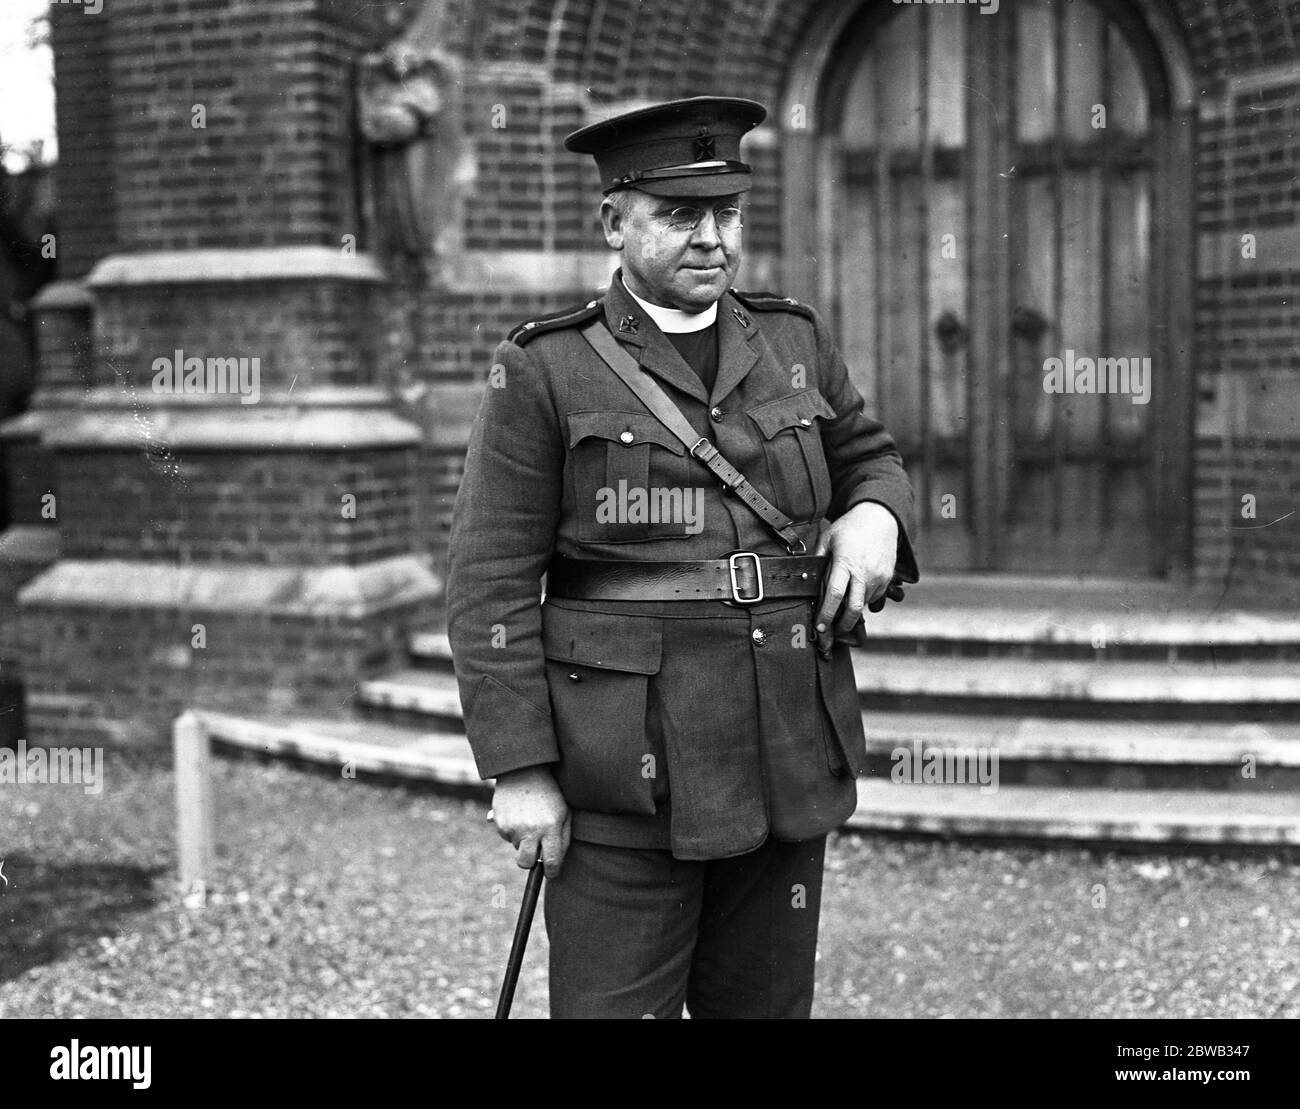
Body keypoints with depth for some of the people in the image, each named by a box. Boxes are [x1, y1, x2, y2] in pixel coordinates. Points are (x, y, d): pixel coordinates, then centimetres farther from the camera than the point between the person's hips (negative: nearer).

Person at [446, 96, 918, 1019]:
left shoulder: (795, 342, 8)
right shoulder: (544, 371, -5)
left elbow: (870, 457, 22)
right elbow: (491, 587, -7)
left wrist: (875, 517, -2)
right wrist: (521, 771, -11)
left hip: (785, 759, 5)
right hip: (627, 767, -4)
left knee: (766, 999, 14)